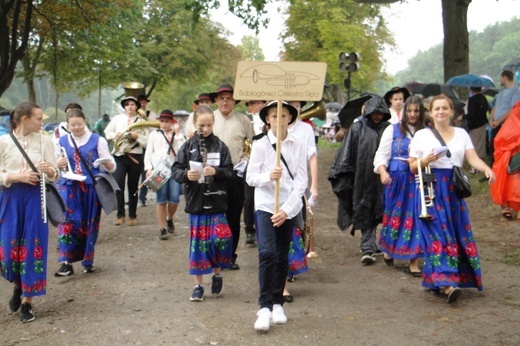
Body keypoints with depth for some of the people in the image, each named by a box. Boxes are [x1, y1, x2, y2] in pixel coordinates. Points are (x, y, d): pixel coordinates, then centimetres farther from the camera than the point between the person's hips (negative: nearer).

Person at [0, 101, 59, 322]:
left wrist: (49, 170, -21)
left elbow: (55, 176, 1)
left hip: (35, 198, 0)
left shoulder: (44, 141, 0)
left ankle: (28, 302, 12)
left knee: (33, 248, 0)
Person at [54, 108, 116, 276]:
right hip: (69, 188, 1)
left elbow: (112, 167, 0)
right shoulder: (61, 141, 9)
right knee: (68, 222, -9)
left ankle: (88, 260, 18)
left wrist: (107, 162, -23)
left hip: (91, 188, -1)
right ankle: (67, 262, -7)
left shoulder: (97, 140, 1)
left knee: (89, 224, 5)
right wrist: (58, 165, -8)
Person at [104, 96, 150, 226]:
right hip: (119, 156, 0)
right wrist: (115, 135, -5)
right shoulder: (117, 119, 9)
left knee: (133, 187, 6)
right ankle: (120, 215, 0)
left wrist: (137, 136, -15)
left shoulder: (141, 122, 6)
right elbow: (107, 132, 14)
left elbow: (147, 142, 1)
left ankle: (132, 216, 16)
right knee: (118, 185, -10)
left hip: (135, 157, 0)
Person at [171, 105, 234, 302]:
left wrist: (216, 172, -20)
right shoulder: (187, 147, 4)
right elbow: (175, 170, 1)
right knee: (198, 243, 5)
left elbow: (230, 172, -2)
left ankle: (217, 273, 18)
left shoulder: (220, 146, 2)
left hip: (216, 201, -1)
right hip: (195, 201, 1)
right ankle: (198, 285, 16)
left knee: (220, 238, -10)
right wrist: (186, 175, -19)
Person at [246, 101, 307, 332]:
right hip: (265, 205, -2)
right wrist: (268, 176, -23)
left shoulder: (299, 146, 2)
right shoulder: (260, 145, 0)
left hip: (289, 208, 2)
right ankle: (264, 306, -10)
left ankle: (277, 303, 21)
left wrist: (286, 210, -12)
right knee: (267, 253, -15)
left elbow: (301, 181, -2)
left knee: (282, 257, 8)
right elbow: (251, 178, -2)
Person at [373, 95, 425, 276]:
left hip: (419, 180, 1)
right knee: (395, 214, 9)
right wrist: (383, 172, -16)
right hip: (396, 178, -1)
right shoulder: (393, 130, 4)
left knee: (416, 217, -2)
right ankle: (387, 250, 32)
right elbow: (382, 154, 0)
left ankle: (414, 262, 3)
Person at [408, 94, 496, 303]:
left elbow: (473, 158, -2)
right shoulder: (421, 135, 5)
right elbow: (413, 167, 5)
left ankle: (434, 280, 11)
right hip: (430, 190, -3)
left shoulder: (461, 134, 12)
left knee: (458, 234, 2)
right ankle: (446, 282, -19)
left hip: (454, 190, 4)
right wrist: (427, 160, -15)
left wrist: (487, 169, -22)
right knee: (438, 235, -12)